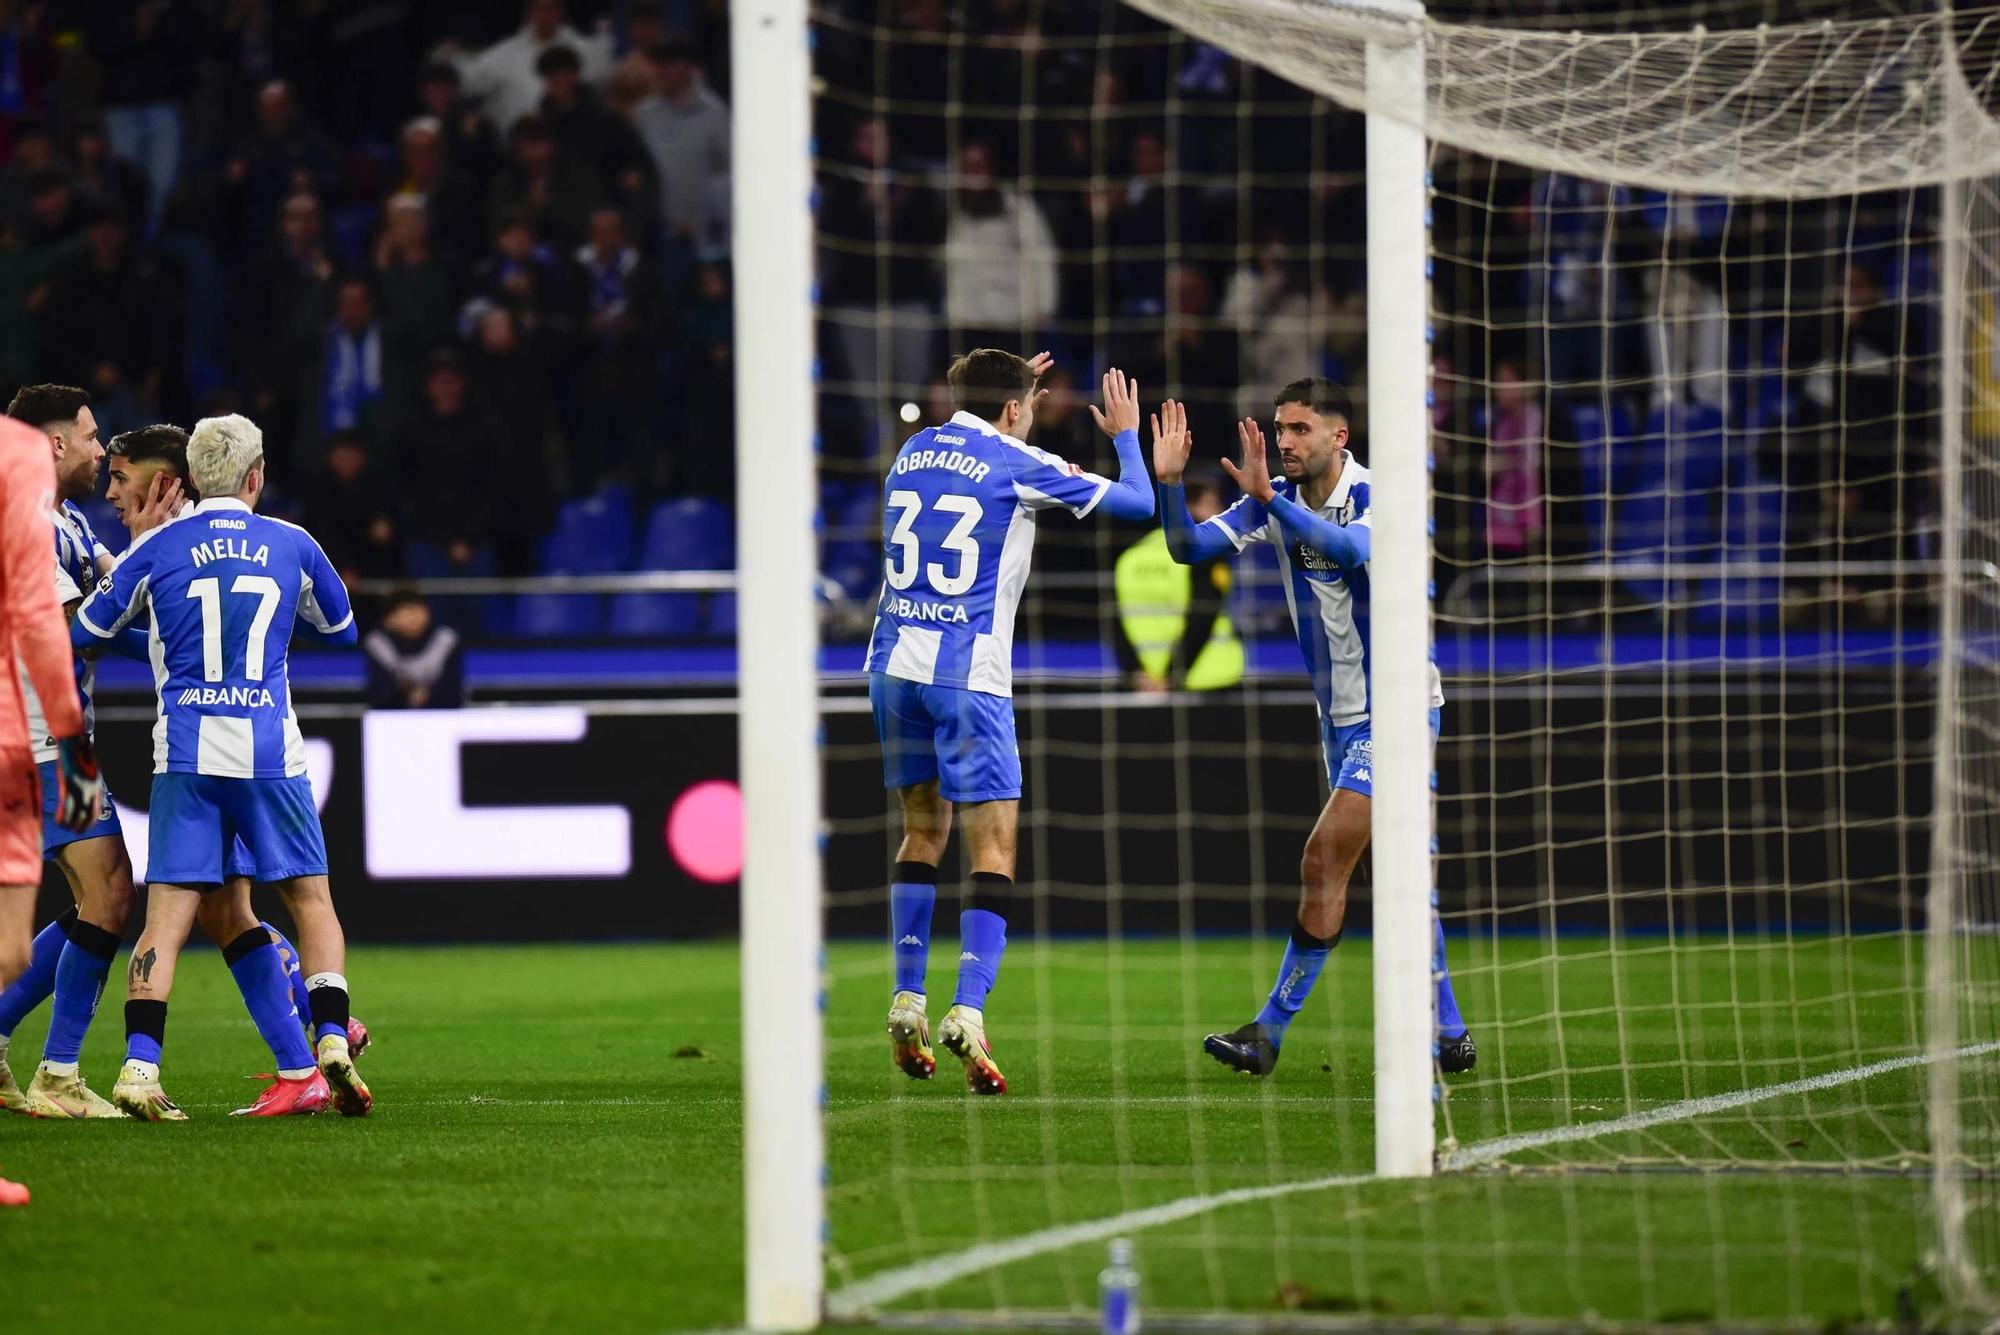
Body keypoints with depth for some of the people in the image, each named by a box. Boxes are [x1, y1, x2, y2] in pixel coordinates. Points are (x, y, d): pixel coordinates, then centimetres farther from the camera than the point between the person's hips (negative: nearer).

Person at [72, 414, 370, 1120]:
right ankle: (332, 1043, -4)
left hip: (185, 755, 0)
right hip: (269, 752, 0)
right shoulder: (292, 545, 6)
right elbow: (339, 628, 22)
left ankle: (140, 1067, -13)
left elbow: (85, 631, 10)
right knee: (311, 898, 11)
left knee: (166, 918, -2)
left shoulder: (158, 549, 3)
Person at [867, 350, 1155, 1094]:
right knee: (993, 846, -4)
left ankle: (906, 1003, 13)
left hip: (894, 663, 6)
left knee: (922, 831, 19)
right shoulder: (1015, 467, -3)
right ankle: (968, 1013, -19)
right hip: (967, 671, -6)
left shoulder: (914, 451, 13)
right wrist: (1126, 434, 22)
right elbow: (1136, 502, 5)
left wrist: (1000, 396, 45)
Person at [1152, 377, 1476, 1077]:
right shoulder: (1277, 500, 2)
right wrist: (1169, 481, -22)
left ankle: (1271, 1031, -11)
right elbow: (1188, 546, -4)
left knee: (1323, 861, -14)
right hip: (1342, 718, 8)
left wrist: (1270, 500, -48)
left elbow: (1350, 547, -39)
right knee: (1399, 874, 12)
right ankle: (1447, 1033, 19)